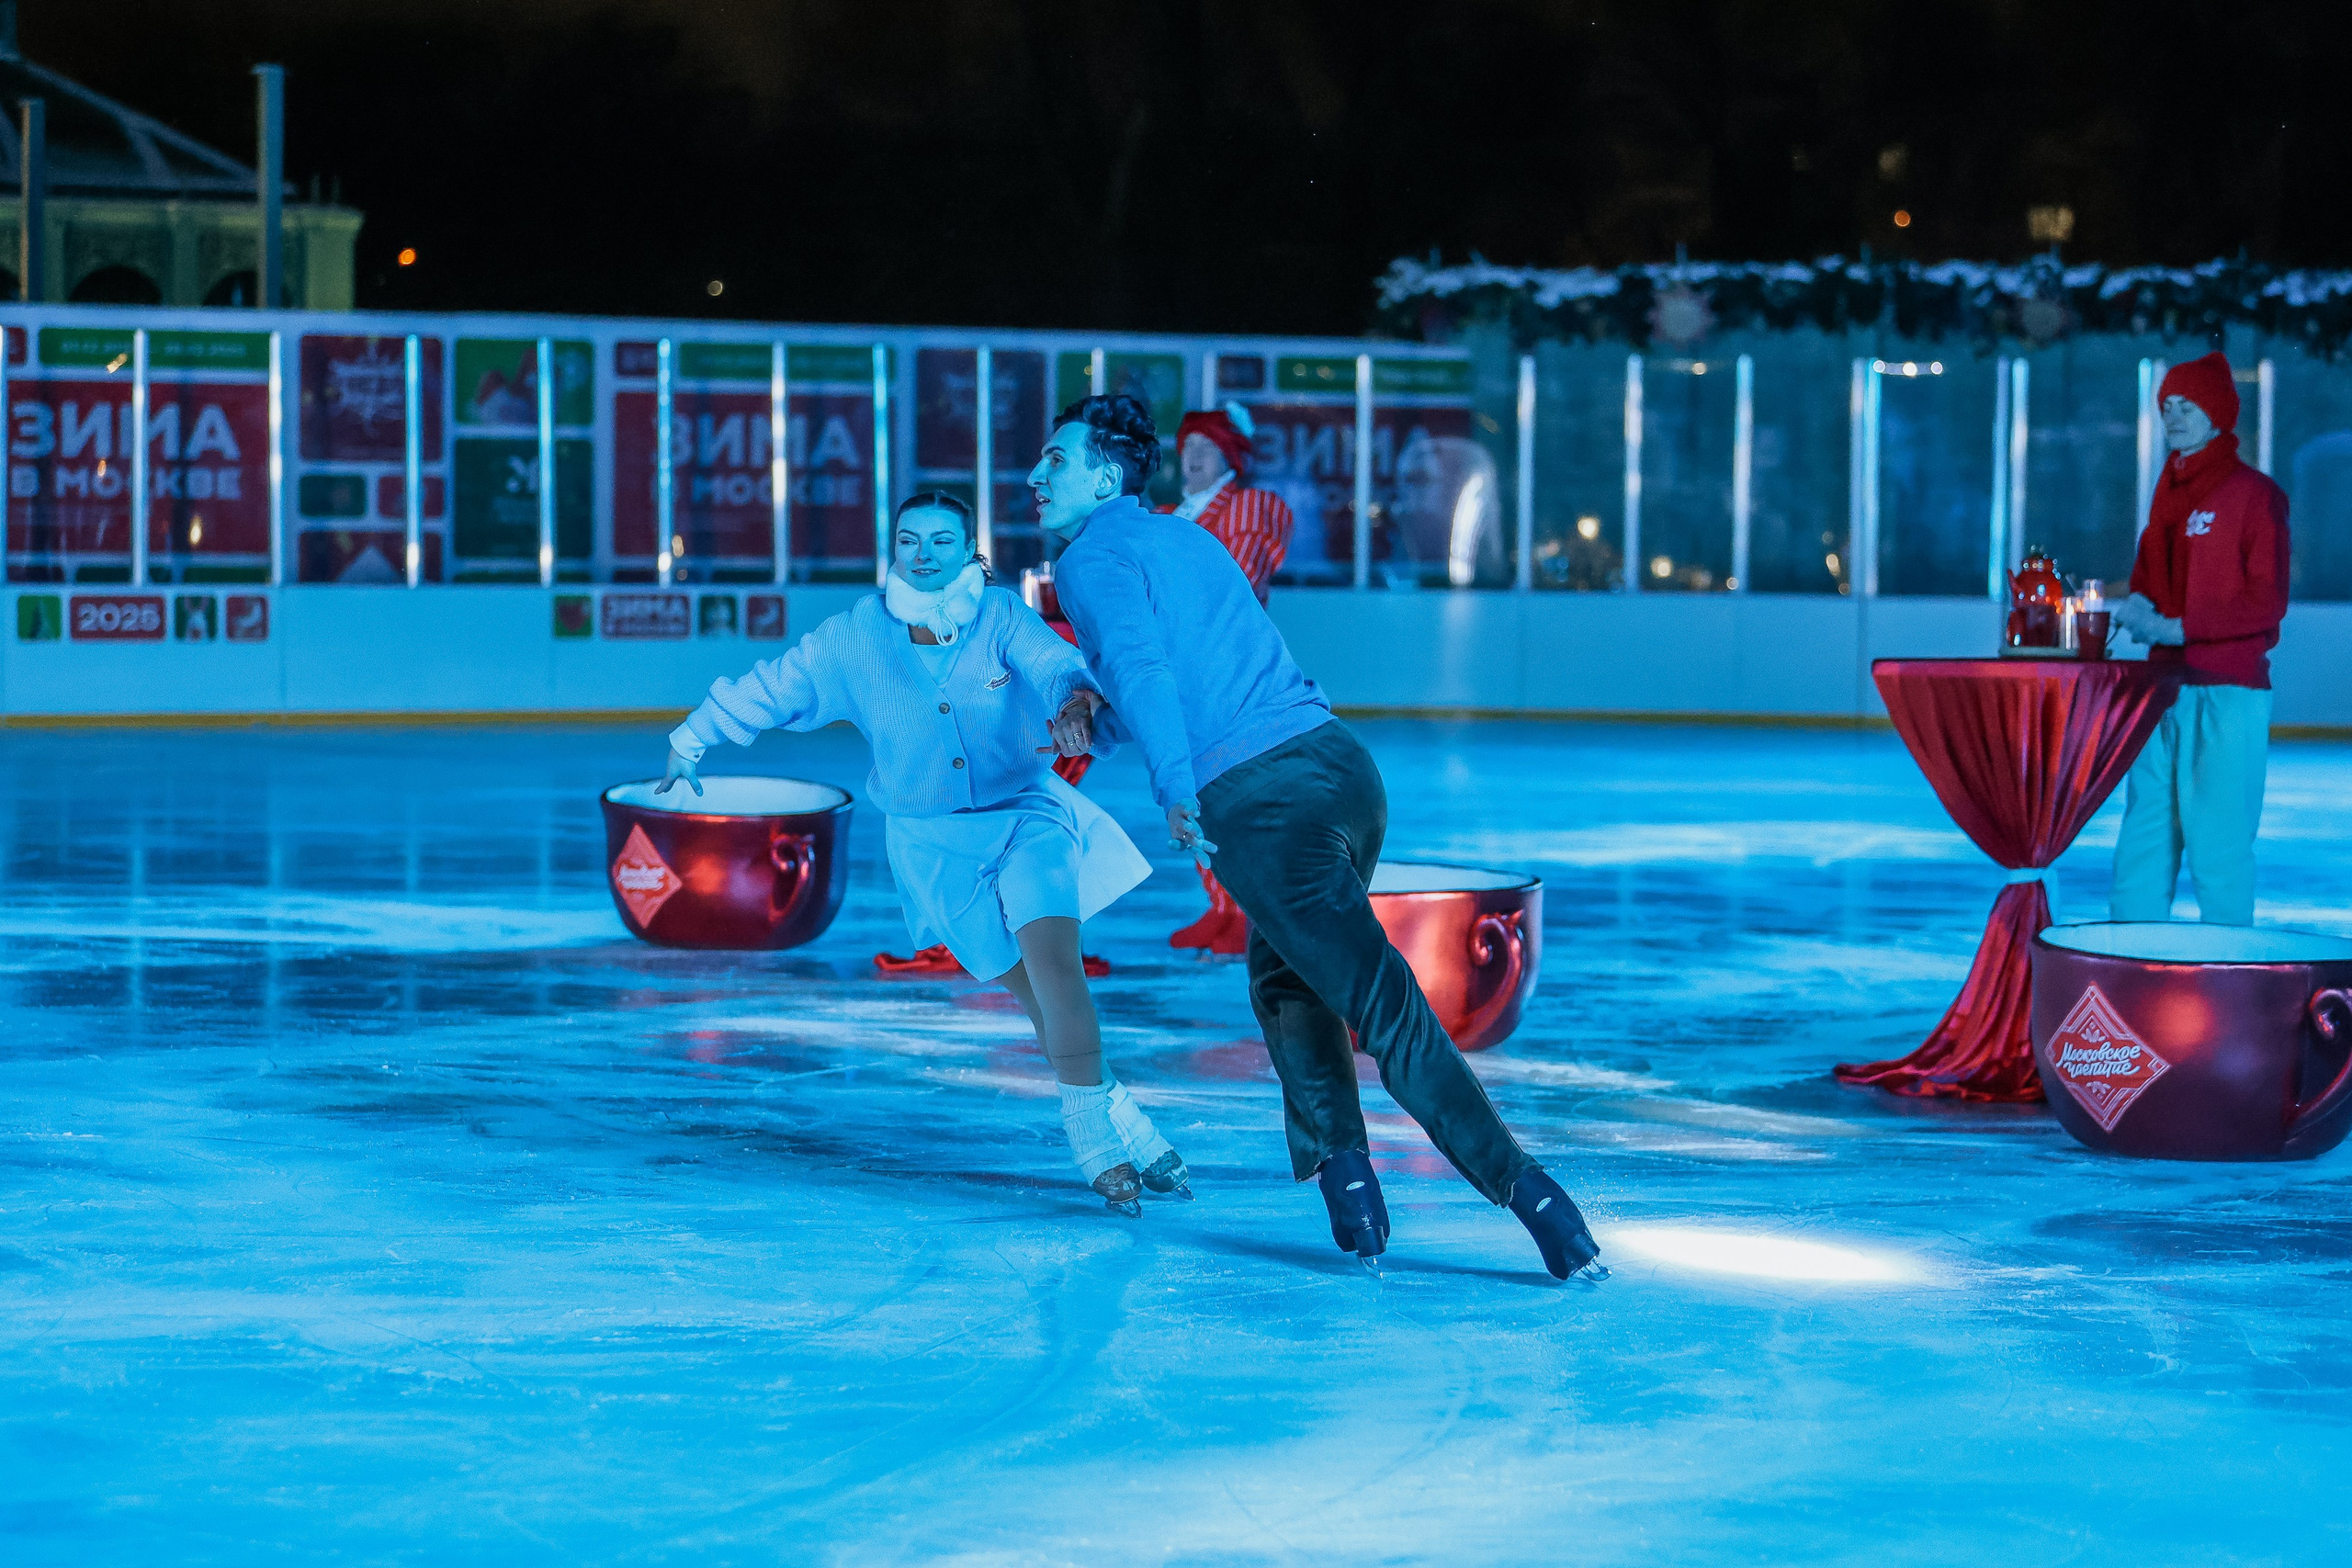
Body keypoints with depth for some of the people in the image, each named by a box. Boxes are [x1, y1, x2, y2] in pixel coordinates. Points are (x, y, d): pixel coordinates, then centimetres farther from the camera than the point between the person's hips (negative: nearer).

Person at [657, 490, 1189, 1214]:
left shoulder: (1001, 615, -12)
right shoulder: (855, 638, -7)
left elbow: (1054, 664, -31)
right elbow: (769, 688, 5)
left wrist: (1076, 700, -55)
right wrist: (691, 740, 16)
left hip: (1026, 815, -1)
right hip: (935, 843, 1)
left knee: (1051, 959, -20)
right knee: (1034, 991, -1)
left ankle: (1093, 1133, -8)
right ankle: (1125, 1130, 11)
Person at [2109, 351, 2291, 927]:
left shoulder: (2255, 493, -6)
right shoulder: (2168, 493, 16)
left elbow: (2267, 603, -11)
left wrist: (2178, 628, -16)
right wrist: (2137, 608, 2)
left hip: (2226, 694, -7)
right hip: (2164, 688, 7)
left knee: (2216, 843, -7)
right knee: (2143, 838, 7)